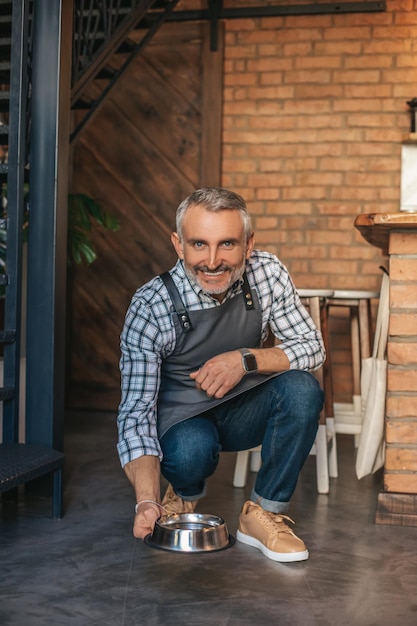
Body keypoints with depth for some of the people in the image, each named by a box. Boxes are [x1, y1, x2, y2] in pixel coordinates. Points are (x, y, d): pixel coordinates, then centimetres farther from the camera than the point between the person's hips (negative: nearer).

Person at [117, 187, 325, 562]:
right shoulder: (150, 306, -26)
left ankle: (263, 515, -10)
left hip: (243, 411, 3)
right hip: (182, 419, -2)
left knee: (302, 389, -26)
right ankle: (186, 494, 5)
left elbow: (312, 347, -11)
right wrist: (147, 502, -40)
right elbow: (136, 411, -27)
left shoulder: (268, 273, -17)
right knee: (191, 451, -35)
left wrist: (246, 360, -30)